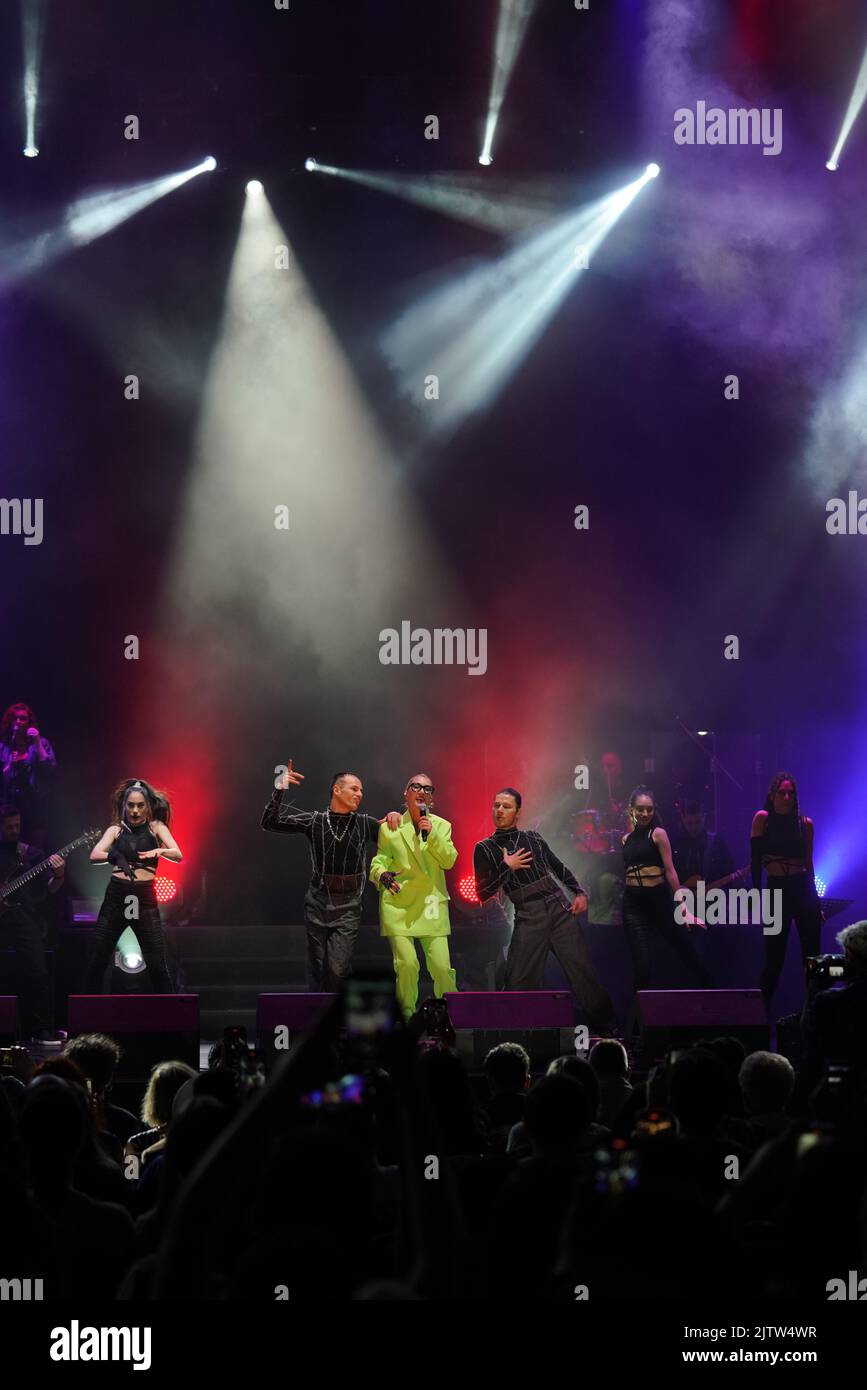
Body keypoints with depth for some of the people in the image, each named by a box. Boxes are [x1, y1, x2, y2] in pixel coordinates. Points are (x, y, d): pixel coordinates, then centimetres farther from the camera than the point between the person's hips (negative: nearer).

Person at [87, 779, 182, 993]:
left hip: (145, 900, -2)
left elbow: (177, 855, -5)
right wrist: (115, 857, -23)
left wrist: (159, 851, -25)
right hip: (115, 897, 2)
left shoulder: (156, 827, 9)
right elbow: (94, 855, -4)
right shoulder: (116, 830, 11)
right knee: (96, 963, -1)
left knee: (158, 967, -7)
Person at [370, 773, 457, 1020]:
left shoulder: (441, 826, 10)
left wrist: (432, 834, -15)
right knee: (406, 964, -13)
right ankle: (407, 1015, 3)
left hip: (431, 905, 1)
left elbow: (449, 861, -1)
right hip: (398, 904, -1)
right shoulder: (390, 828, 6)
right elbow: (379, 861, 4)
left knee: (441, 966, -7)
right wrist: (382, 875, -19)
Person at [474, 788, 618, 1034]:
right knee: (520, 983, -7)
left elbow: (559, 868, 23)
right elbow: (482, 894, -1)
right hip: (528, 916, -2)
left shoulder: (532, 837, 13)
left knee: (582, 970, -1)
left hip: (559, 908, 2)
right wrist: (506, 868, -8)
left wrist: (579, 892, 12)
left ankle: (606, 1027, 4)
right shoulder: (485, 849, 5)